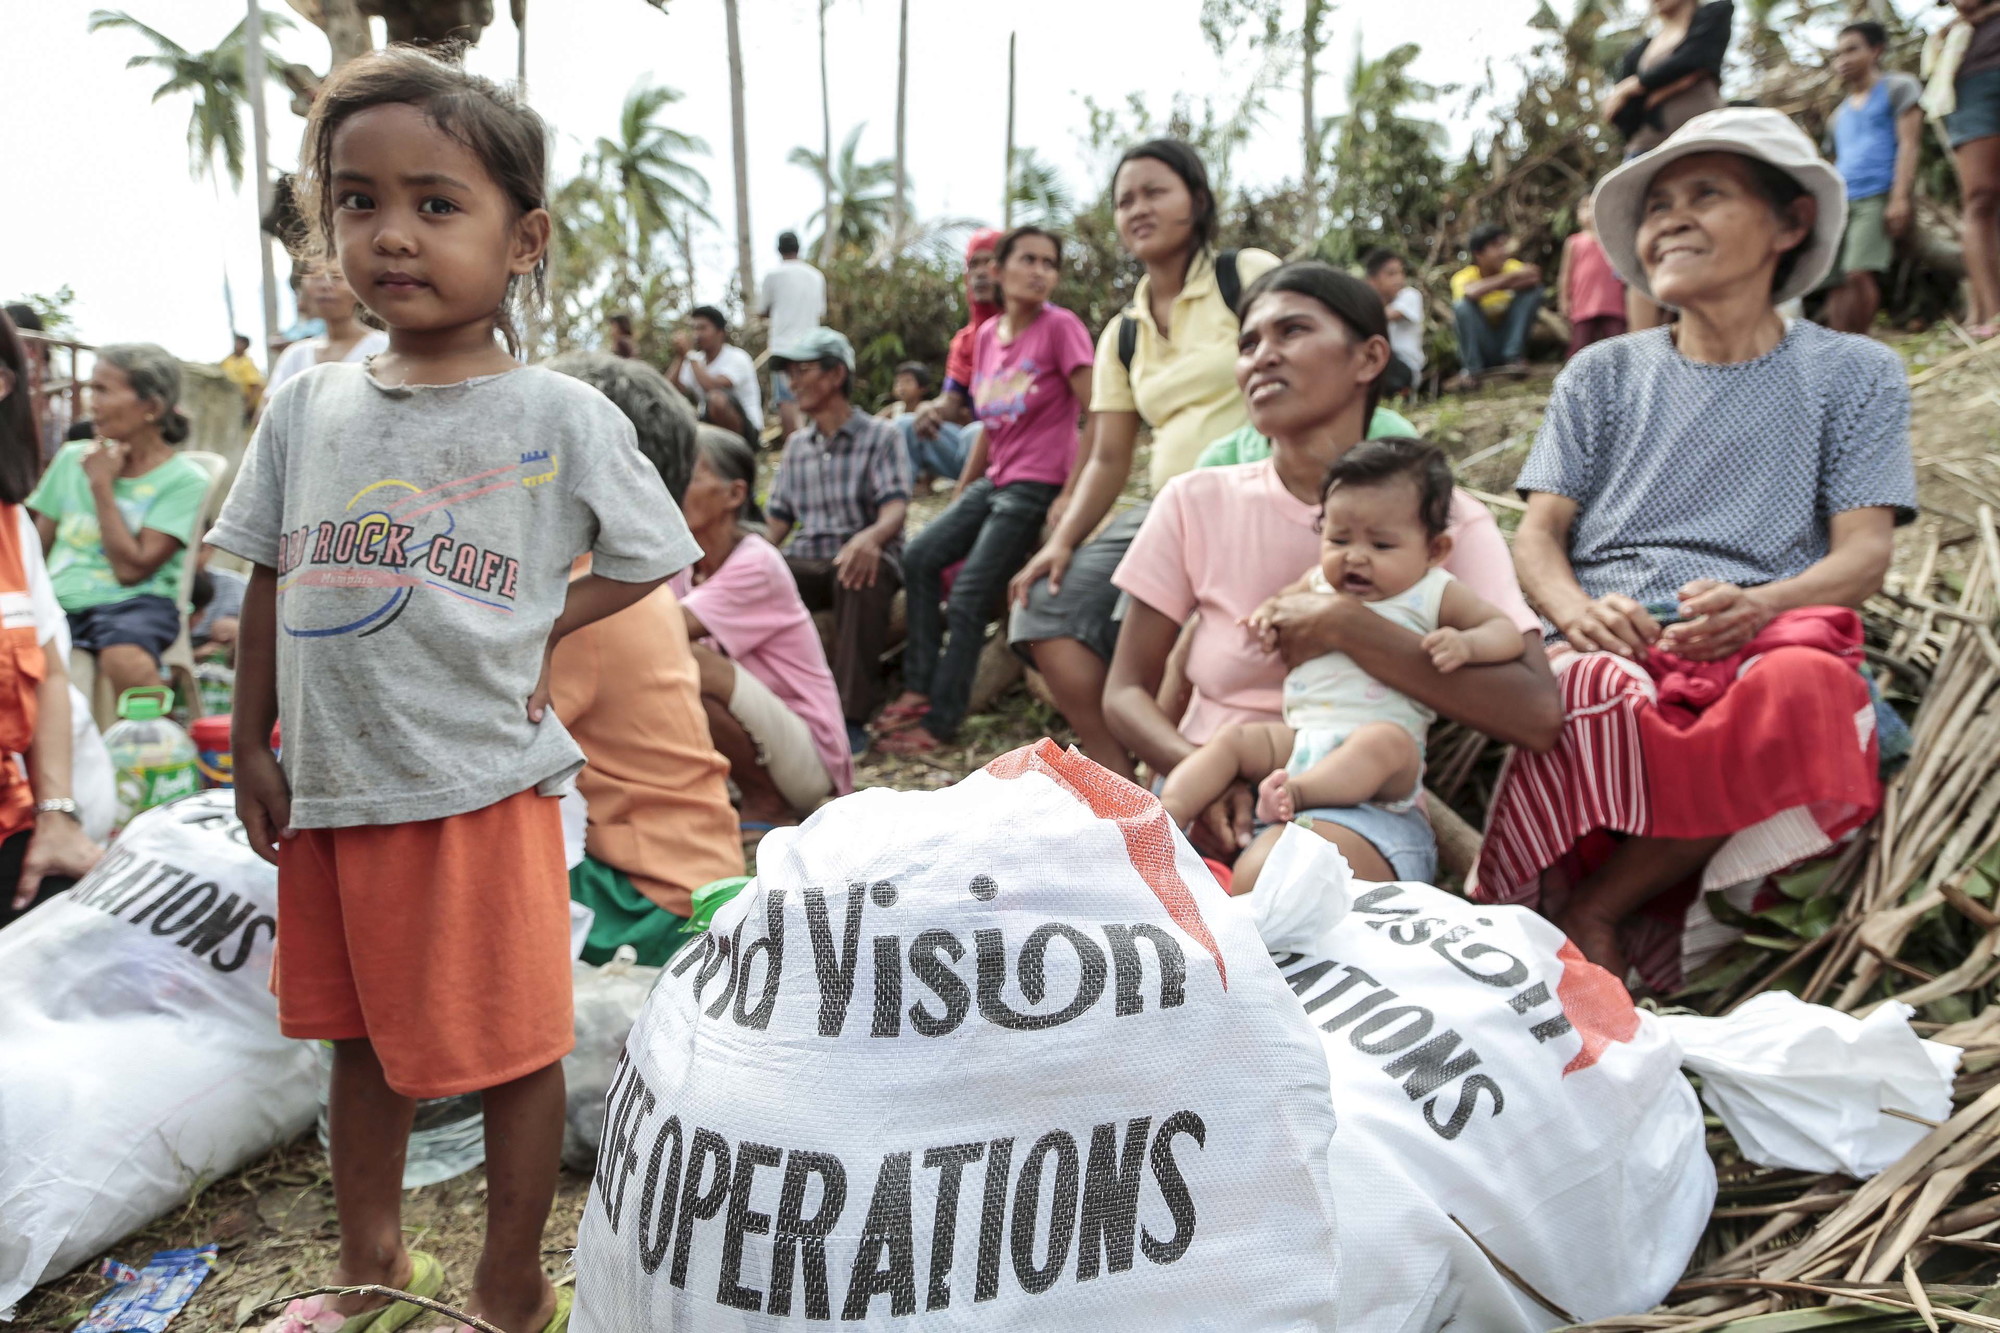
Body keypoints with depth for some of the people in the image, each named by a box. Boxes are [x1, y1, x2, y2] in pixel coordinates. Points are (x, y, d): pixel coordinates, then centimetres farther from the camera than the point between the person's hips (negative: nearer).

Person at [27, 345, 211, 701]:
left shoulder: (183, 479, -2)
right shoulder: (73, 457, 14)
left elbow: (130, 569, -10)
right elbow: (36, 547, 18)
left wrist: (101, 484, -5)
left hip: (133, 603, -4)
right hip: (60, 600, 4)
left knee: (125, 659, -37)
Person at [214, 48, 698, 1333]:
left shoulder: (561, 417, -10)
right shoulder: (304, 408, 4)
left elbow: (650, 559, 0)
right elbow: (272, 585, 10)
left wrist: (542, 635, -9)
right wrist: (254, 744, 10)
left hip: (482, 786, -5)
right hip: (329, 788, 5)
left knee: (510, 1043, 7)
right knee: (360, 1034, 20)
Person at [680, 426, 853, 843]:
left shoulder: (755, 564, -19)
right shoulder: (686, 560, 3)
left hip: (808, 755, -7)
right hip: (761, 739, 7)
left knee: (687, 664, -29)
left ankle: (766, 803, -7)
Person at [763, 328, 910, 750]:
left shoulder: (878, 435, 1)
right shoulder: (796, 445, 16)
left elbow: (895, 504, -13)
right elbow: (780, 516, 14)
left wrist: (871, 535, -37)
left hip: (862, 557, -4)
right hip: (806, 563, 4)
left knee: (861, 577, -40)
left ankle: (852, 716, -33)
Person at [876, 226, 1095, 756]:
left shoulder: (1061, 326, -11)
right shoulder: (987, 334, 9)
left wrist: (1072, 495, -19)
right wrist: (960, 492, 15)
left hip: (1037, 485, -7)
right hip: (994, 481, 7)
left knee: (969, 597, -10)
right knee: (921, 556, 0)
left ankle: (941, 720, 1)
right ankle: (921, 688, 8)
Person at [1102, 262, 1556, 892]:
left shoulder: (1441, 516, -2)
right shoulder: (1197, 502, 4)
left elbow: (1537, 715, -14)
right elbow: (1126, 691, 5)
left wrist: (1343, 626, -19)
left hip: (1360, 809, -2)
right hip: (1209, 800, 3)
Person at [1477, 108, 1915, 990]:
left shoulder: (1855, 375, 18)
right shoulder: (1602, 374, 21)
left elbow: (1864, 554, 5)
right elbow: (1538, 534, 11)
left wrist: (1754, 605, -18)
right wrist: (1578, 612, -13)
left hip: (1760, 642, 0)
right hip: (1607, 645, 0)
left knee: (1806, 688, -37)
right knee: (1596, 691, -38)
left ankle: (1593, 908, -23)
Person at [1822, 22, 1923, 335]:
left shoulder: (1897, 88, 10)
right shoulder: (1839, 114, 27)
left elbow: (1908, 144, -1)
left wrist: (1900, 199, -13)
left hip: (1879, 196, -6)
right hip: (1841, 203, 6)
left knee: (1859, 273, -22)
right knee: (1837, 282, -7)